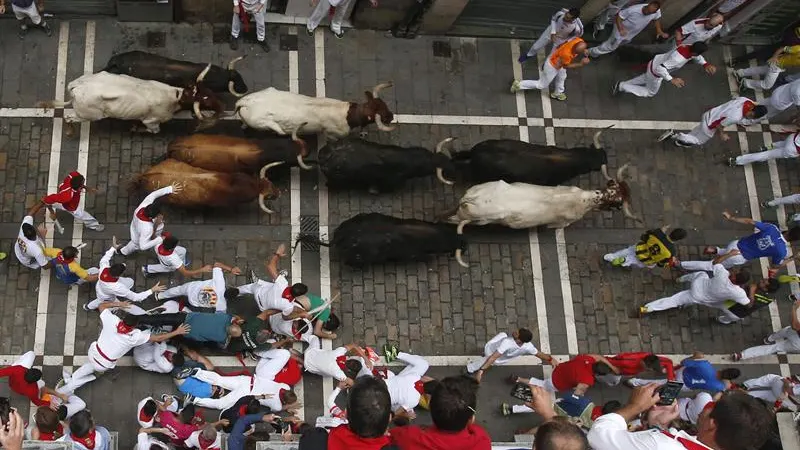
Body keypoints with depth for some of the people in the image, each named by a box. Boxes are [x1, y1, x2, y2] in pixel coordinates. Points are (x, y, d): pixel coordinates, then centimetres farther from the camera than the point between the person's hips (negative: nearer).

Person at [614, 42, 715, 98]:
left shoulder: (689, 48, -14)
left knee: (647, 78, 37)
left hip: (655, 62, 8)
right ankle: (622, 87, 10)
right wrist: (672, 79, -47)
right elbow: (660, 68, -42)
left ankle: (624, 84, 34)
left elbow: (698, 57, 9)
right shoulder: (679, 58, -40)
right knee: (651, 93, 16)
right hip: (655, 71, -8)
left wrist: (706, 64, -7)